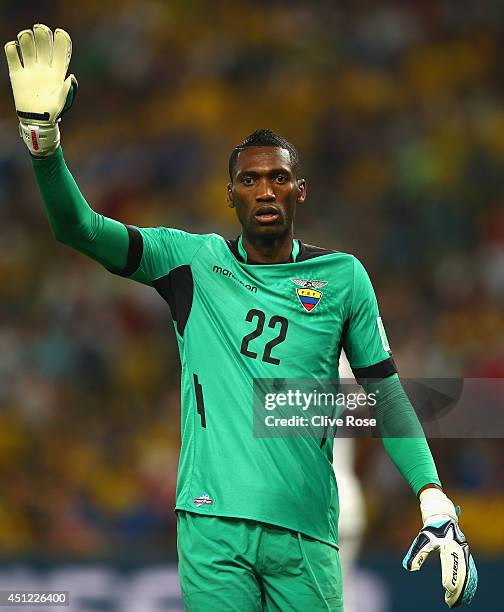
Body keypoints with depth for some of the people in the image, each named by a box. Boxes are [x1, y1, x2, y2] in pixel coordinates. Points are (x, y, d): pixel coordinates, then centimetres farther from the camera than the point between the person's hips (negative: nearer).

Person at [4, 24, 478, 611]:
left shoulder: (342, 276, 9)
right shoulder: (192, 261, 7)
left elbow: (385, 391, 10)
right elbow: (80, 229, -2)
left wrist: (435, 500, -1)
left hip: (305, 530, 1)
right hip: (212, 523, -1)